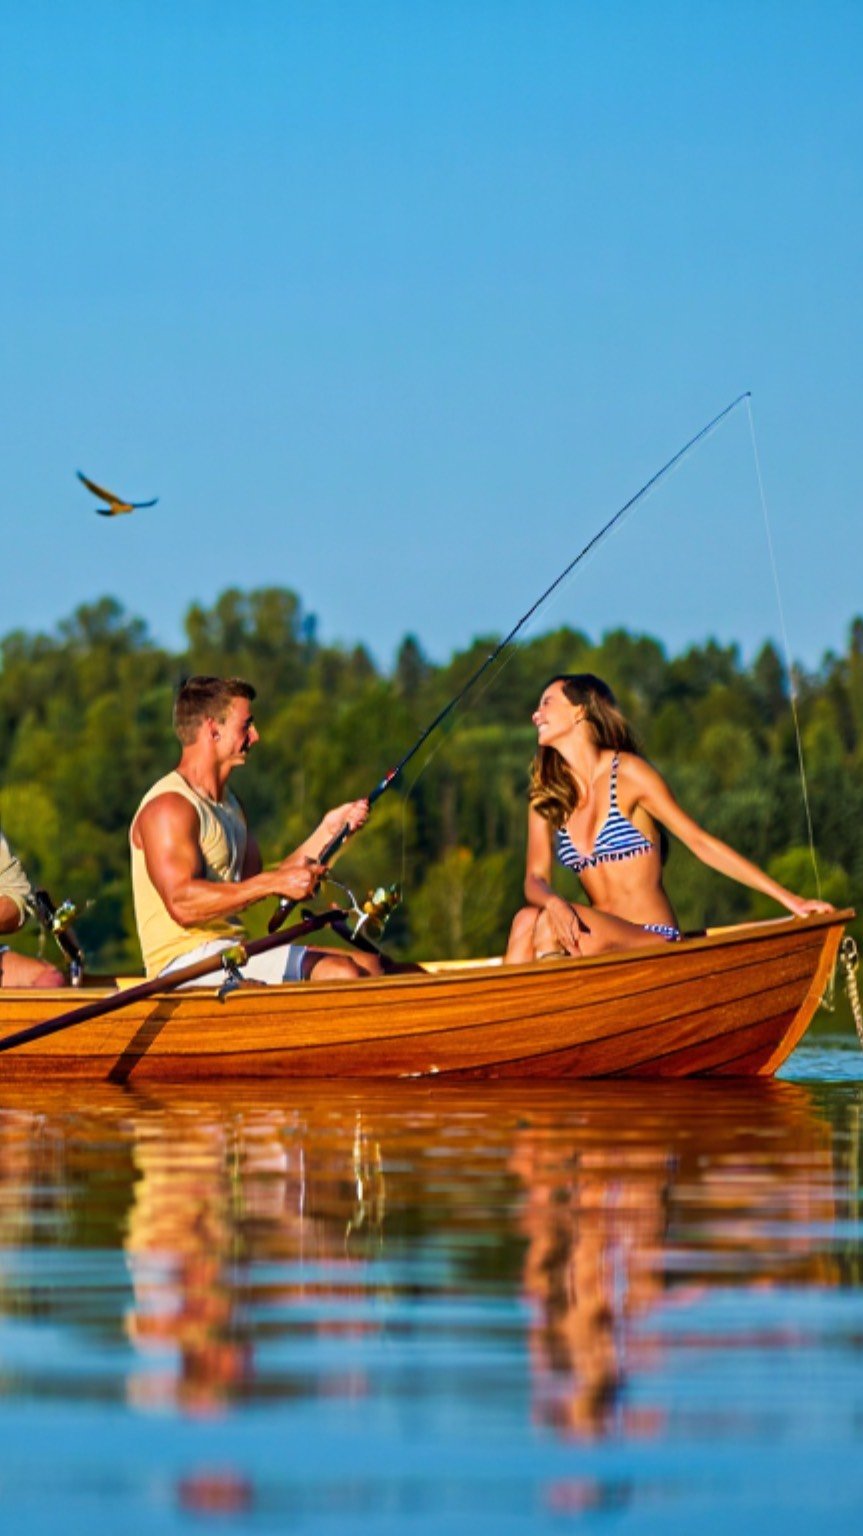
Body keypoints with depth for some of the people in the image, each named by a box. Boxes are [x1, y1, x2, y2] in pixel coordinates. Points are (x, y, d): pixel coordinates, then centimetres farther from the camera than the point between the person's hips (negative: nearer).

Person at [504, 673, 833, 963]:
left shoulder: (629, 773, -2)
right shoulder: (547, 797, 13)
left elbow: (701, 843, -1)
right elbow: (535, 878, 5)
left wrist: (789, 899, -4)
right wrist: (553, 902, -22)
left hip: (655, 943, -4)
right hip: (602, 943, 4)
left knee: (547, 924, -30)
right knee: (528, 919, -27)